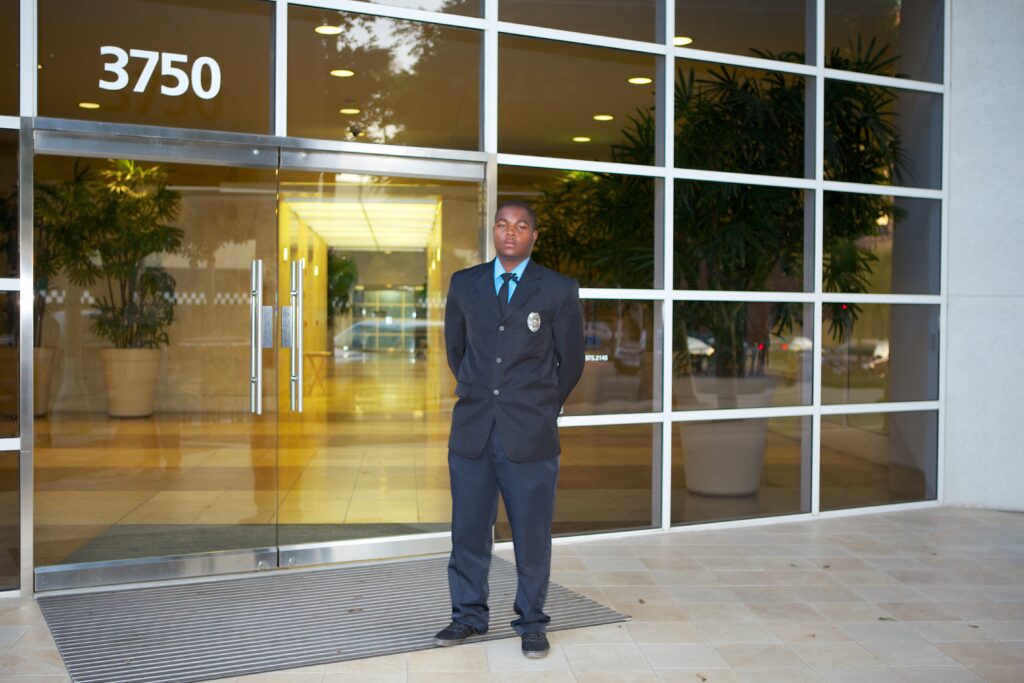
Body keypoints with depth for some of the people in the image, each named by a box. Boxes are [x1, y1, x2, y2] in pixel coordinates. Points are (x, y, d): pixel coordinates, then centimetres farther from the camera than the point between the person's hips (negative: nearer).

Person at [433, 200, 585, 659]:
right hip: (472, 431, 3)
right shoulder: (464, 284, 8)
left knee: (532, 535, 4)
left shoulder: (559, 291, 0)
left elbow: (570, 361, 8)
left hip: (530, 436, -2)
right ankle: (469, 615, 26)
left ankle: (531, 623, 20)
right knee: (468, 530, 9)